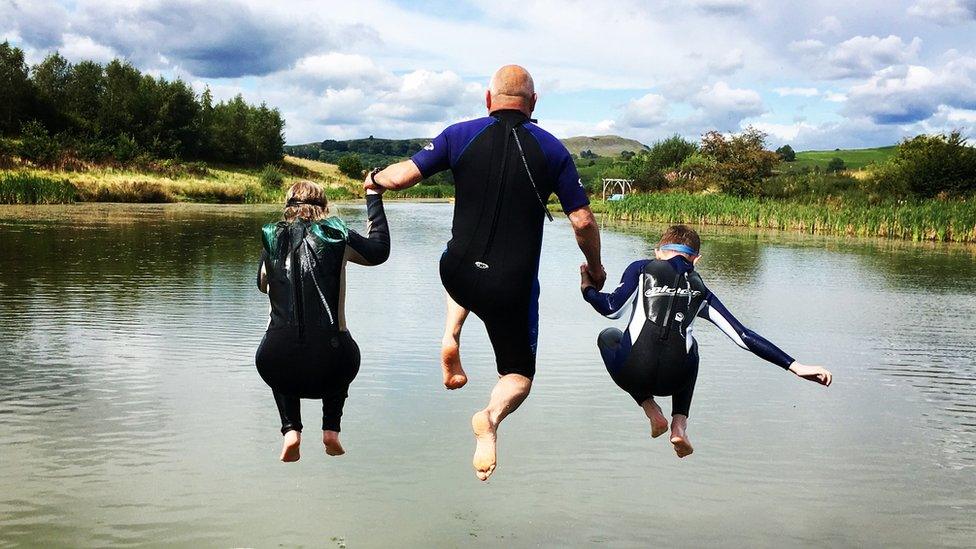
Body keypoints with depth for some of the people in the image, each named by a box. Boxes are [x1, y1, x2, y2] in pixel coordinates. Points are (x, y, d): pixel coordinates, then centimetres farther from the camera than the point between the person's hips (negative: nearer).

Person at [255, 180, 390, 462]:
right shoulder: (336, 237, 4)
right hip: (328, 368, -1)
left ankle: (291, 429, 18)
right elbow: (379, 250, 22)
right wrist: (374, 195, 30)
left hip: (278, 369, 1)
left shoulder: (272, 239, 10)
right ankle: (331, 429, 21)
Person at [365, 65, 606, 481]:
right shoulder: (552, 149, 0)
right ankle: (491, 416, -18)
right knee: (519, 375, 17)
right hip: (513, 287, -2)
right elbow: (582, 220, -2)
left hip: (458, 275, 2)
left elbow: (403, 176, -5)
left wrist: (374, 180, 18)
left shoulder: (460, 135, -1)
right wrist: (595, 267, 15)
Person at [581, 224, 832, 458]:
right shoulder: (700, 290, 21)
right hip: (674, 380, 3)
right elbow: (744, 336, 16)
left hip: (632, 374, -2)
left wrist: (588, 289, 20)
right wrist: (795, 366, 18)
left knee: (608, 336, 34)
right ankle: (680, 424, 18)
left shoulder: (641, 268, 14)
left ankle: (652, 411, 14)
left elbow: (613, 309, 0)